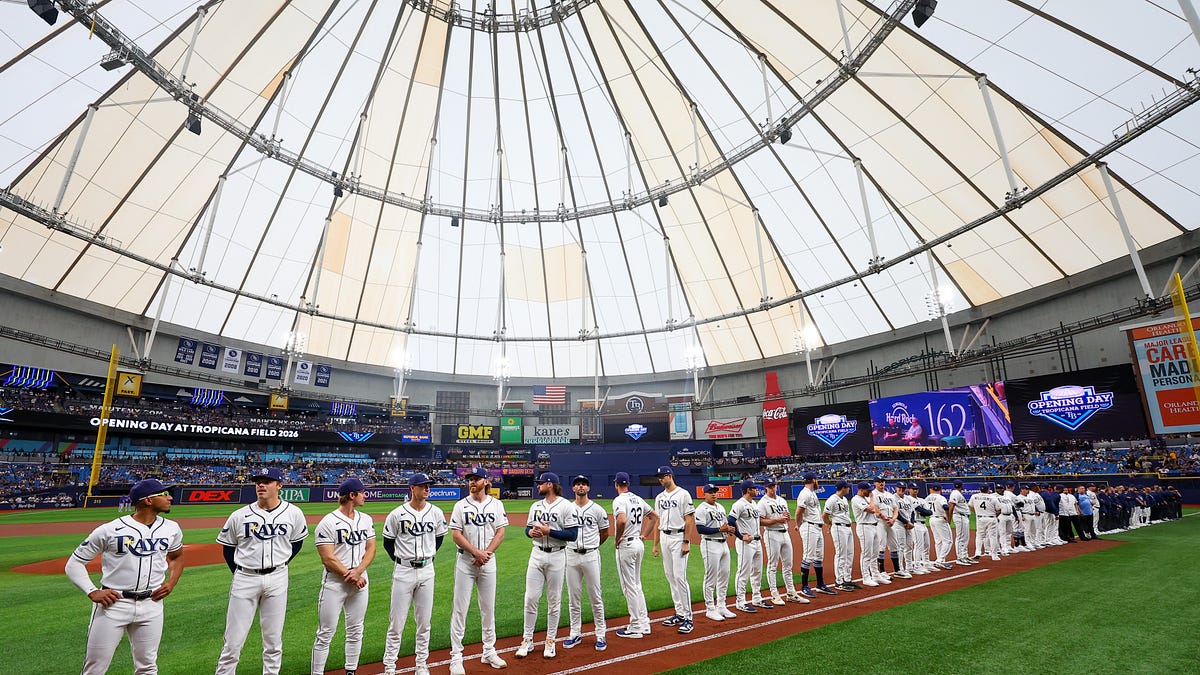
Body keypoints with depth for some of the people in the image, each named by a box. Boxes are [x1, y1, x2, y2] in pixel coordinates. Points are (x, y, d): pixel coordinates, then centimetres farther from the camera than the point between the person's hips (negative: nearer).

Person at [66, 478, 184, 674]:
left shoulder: (171, 529, 4)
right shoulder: (110, 530, -10)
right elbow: (74, 563, -1)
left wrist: (171, 583, 6)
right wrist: (92, 592, -13)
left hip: (151, 605, 4)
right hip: (113, 604, -3)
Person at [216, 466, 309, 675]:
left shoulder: (293, 513, -5)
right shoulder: (240, 516, -5)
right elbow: (228, 547, 9)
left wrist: (281, 564, 5)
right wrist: (238, 573, 3)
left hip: (277, 579, 0)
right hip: (245, 579, 0)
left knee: (274, 638, 10)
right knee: (234, 639, 5)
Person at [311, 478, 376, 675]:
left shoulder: (366, 520, 7)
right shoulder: (328, 522, -12)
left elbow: (371, 549, 7)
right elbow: (328, 559, -15)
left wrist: (358, 571, -10)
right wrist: (351, 577, -14)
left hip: (360, 581, 6)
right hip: (334, 583, -5)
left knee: (356, 631, 13)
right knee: (326, 634, 2)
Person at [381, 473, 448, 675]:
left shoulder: (436, 513, -1)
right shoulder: (397, 514, -9)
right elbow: (388, 542, 3)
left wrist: (428, 556, 8)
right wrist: (400, 562, 2)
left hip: (427, 570, 3)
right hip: (403, 571, -3)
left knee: (424, 622, 12)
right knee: (396, 622, 4)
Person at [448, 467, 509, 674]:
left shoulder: (496, 505, 2)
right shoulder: (461, 505, -3)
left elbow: (500, 533, 0)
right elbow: (456, 535, -8)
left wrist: (486, 553, -13)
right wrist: (477, 552, -16)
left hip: (488, 562, 2)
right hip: (465, 562, -2)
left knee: (488, 608, 11)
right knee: (460, 609, 1)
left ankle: (489, 651, 26)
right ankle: (456, 656, 13)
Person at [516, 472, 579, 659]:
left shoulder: (567, 506, -11)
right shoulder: (536, 506, 9)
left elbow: (573, 535, -15)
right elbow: (528, 528, 17)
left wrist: (549, 531, -21)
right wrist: (530, 532, -7)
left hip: (556, 556, -5)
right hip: (537, 554, 5)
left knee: (554, 601, 7)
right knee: (530, 598, 5)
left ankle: (550, 641, 22)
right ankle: (527, 640, 19)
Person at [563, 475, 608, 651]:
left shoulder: (597, 509, -2)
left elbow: (605, 533, 9)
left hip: (591, 556, -2)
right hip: (571, 556, 2)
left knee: (596, 597, 4)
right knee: (573, 597, 10)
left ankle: (601, 634, 15)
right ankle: (575, 633, 23)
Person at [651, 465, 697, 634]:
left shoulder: (683, 494, -7)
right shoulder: (659, 497, 13)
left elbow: (690, 519, -10)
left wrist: (686, 542, -16)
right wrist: (655, 544, 13)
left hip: (679, 537, -7)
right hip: (664, 538, 7)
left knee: (679, 576, -11)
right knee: (670, 577, 10)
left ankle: (688, 618, -2)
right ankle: (679, 614, 21)